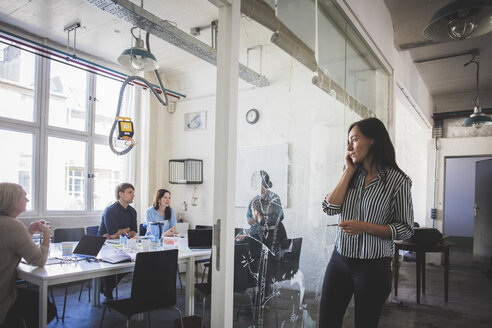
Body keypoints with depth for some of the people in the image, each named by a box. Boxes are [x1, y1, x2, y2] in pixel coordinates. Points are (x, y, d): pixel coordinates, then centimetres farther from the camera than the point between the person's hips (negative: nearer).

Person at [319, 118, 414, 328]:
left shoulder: (397, 180, -9)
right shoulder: (352, 174, 4)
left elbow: (405, 228, -6)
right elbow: (330, 208, -8)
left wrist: (365, 227, -20)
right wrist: (349, 171, -7)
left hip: (373, 267, -4)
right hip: (339, 260, 4)